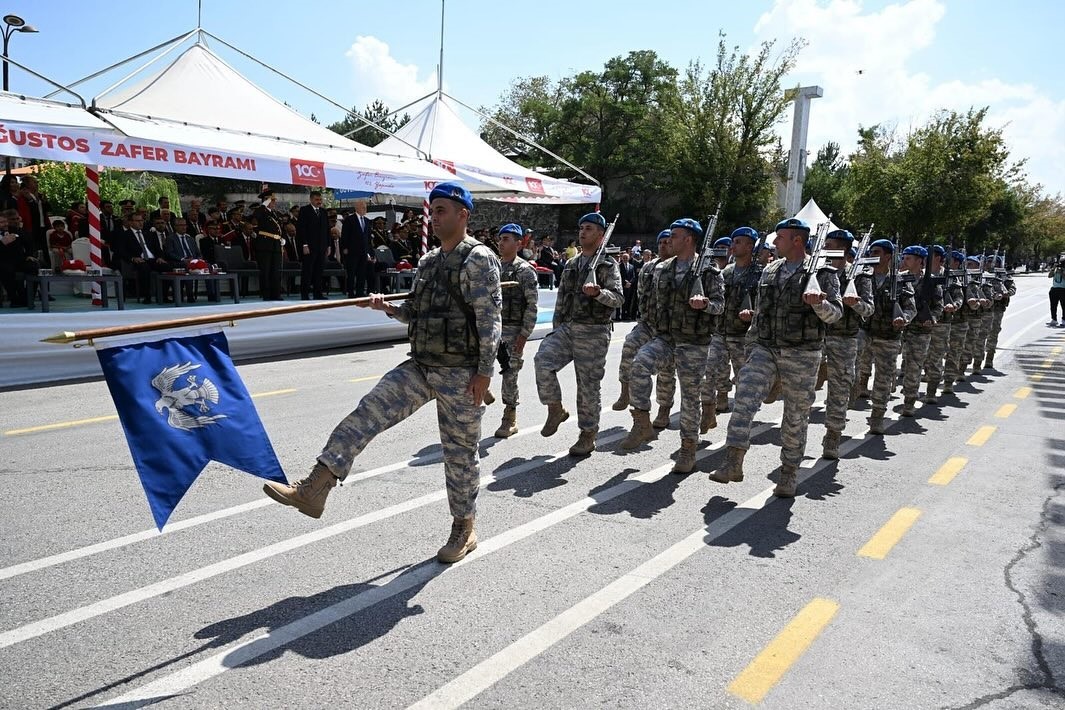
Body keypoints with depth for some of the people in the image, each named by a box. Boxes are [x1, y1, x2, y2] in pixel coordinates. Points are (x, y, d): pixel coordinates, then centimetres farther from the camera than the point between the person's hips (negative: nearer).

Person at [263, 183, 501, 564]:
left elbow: (489, 319, -15)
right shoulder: (428, 261, 14)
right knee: (367, 414, -8)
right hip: (419, 366, 7)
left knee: (460, 452, 5)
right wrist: (388, 308, 3)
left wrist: (484, 372, -18)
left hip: (460, 372, -7)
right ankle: (313, 489, -10)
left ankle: (464, 530, 22)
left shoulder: (479, 258, -10)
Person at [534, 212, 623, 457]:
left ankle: (588, 435, 14)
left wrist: (598, 292, -32)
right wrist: (556, 329, 16)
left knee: (588, 385, 0)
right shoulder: (570, 265, 17)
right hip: (566, 328, 5)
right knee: (543, 360, -19)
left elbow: (617, 298, -13)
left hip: (594, 332, -5)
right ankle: (556, 409, 0)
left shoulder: (608, 265, -1)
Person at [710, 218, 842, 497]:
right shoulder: (769, 272, 12)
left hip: (802, 355, -3)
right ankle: (733, 463, -15)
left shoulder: (822, 274, -3)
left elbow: (836, 314, -10)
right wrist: (752, 344, 21)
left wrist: (819, 303, -32)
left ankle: (788, 475, 20)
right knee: (744, 399, -16)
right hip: (765, 348, 4)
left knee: (796, 416, 5)